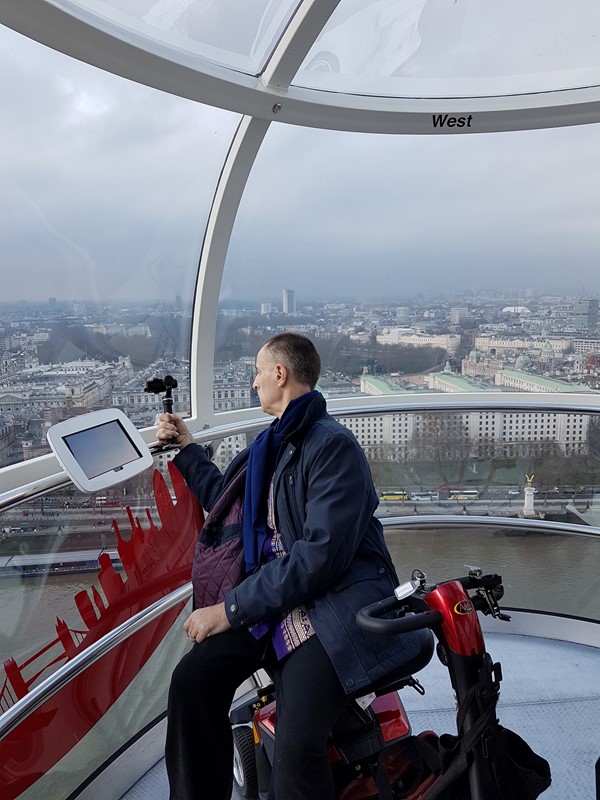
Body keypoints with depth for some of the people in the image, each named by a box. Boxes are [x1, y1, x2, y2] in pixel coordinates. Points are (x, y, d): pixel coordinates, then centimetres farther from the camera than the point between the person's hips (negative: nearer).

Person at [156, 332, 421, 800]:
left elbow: (321, 554, -20)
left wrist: (232, 607, -16)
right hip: (276, 596, 8)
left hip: (336, 600, -7)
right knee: (193, 679, -12)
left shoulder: (334, 445, -12)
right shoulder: (273, 444, 16)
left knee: (297, 743, -26)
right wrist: (187, 449, 33)